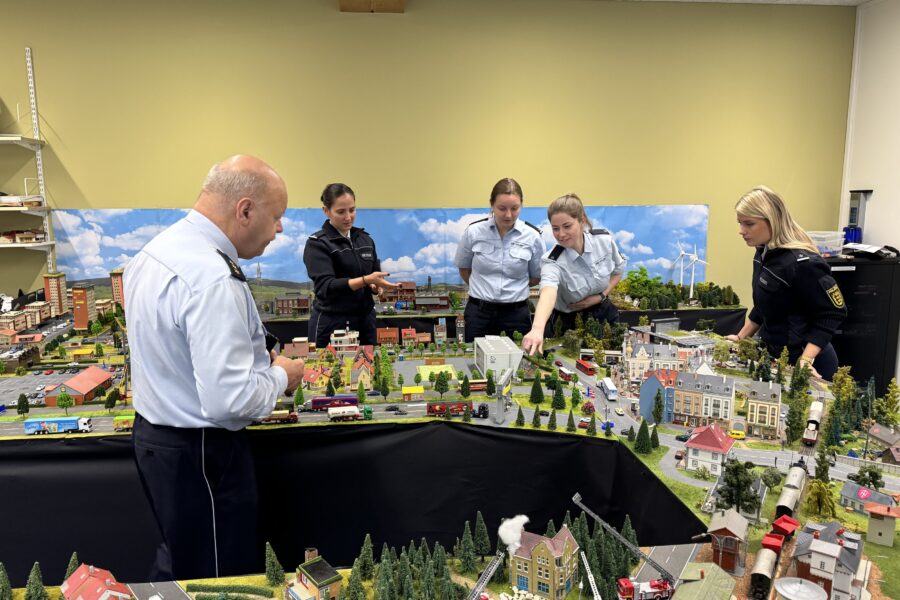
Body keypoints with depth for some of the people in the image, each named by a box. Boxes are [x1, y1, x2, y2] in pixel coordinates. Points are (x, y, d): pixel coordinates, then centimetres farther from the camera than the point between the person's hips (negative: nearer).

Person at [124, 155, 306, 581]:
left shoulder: (157, 249, 2)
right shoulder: (213, 279, -29)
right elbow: (229, 401, -32)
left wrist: (256, 357, 9)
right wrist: (280, 376, -12)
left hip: (154, 435, 9)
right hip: (202, 454, -9)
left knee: (178, 564, 27)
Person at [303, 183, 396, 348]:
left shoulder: (365, 239, 9)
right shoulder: (317, 244, -7)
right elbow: (326, 286, -18)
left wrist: (376, 286, -9)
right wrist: (366, 280, -29)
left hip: (365, 321, 5)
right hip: (332, 325, -5)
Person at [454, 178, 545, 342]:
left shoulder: (533, 236, -5)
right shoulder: (473, 231, -4)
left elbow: (536, 277, 9)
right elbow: (463, 269, 12)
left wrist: (512, 288, 8)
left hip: (516, 312, 0)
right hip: (479, 312, 1)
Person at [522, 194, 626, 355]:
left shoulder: (604, 240, -16)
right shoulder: (553, 261, -28)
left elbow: (618, 270, 4)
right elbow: (548, 293, -49)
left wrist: (601, 296, -13)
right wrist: (537, 328, -69)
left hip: (604, 314, 3)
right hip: (569, 322, -3)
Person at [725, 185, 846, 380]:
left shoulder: (802, 262, -24)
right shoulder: (764, 254, 2)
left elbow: (832, 313, -19)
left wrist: (805, 360, -26)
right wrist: (741, 337, 14)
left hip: (800, 363, -8)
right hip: (774, 355, 8)